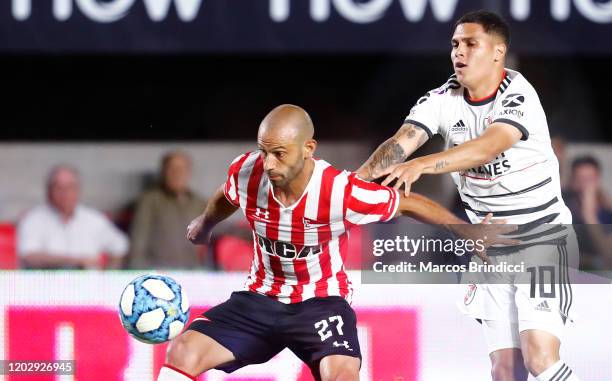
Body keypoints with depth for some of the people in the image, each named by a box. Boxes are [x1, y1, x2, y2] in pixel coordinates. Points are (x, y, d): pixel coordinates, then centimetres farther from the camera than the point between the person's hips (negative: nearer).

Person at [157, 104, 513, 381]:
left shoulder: (343, 192, -26)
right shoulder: (247, 173, -15)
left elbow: (410, 203, -8)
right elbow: (225, 200, 12)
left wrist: (472, 232, 0)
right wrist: (203, 227, 34)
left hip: (321, 301, -4)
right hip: (262, 298, 4)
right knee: (183, 352, -16)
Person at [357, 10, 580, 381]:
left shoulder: (518, 95, -17)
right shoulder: (444, 99, -2)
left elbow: (489, 147, -34)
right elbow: (401, 143, -15)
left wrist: (422, 165, -46)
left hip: (543, 237, -5)